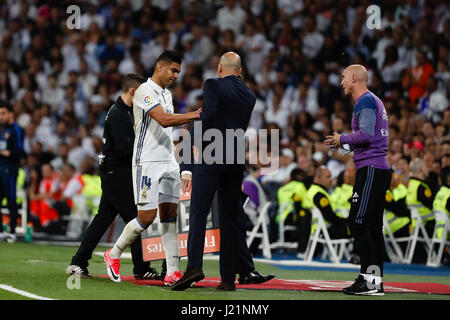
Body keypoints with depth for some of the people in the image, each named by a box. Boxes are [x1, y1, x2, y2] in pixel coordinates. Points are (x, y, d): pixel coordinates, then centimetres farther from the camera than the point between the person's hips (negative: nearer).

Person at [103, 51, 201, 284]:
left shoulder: (167, 94, 18)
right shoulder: (145, 91, -11)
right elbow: (163, 120, -24)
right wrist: (195, 115, -26)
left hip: (168, 162, 8)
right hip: (147, 162, -8)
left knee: (170, 216, 2)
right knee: (147, 217, -10)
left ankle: (172, 272, 0)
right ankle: (113, 254, 11)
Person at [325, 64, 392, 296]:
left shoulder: (365, 101, -9)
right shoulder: (374, 101, 22)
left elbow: (366, 134, -21)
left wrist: (342, 139, -6)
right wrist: (344, 145, 20)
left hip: (371, 170, -10)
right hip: (380, 170, 10)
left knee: (357, 222, -12)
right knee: (373, 226, 9)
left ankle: (368, 279, -15)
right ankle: (376, 281, 9)